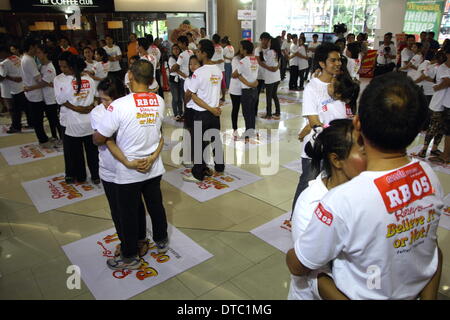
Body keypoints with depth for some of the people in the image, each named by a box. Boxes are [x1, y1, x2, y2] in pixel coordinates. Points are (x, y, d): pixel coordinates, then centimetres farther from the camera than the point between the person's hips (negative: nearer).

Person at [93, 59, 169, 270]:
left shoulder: (119, 105, -22)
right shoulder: (159, 102, -5)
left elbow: (99, 139, -16)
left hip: (128, 173, -5)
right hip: (154, 168, 5)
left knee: (128, 215, 13)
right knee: (156, 206, 23)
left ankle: (130, 257, 31)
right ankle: (162, 241, 45)